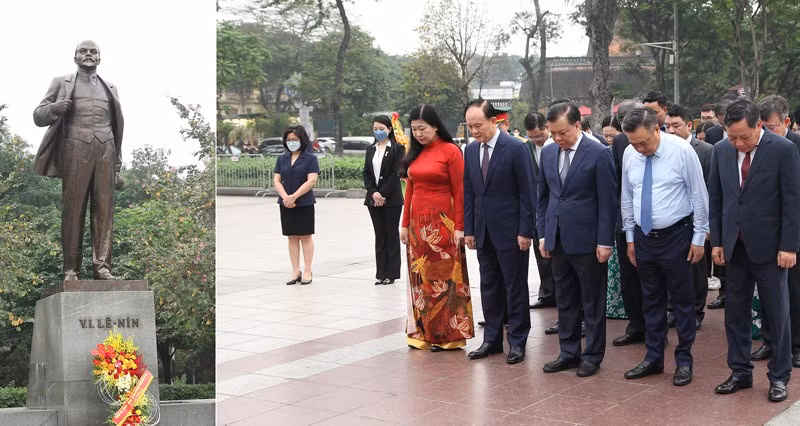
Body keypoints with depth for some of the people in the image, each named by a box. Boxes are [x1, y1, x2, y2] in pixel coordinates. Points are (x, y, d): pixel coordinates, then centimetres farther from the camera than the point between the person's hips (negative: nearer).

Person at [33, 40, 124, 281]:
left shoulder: (110, 89, 23)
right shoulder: (62, 83, 16)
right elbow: (38, 117, 11)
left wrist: (118, 166, 15)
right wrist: (54, 108, -12)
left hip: (105, 152, 2)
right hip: (75, 151, -2)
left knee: (104, 211, -7)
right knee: (73, 211, -7)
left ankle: (102, 267, -10)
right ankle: (71, 270, -6)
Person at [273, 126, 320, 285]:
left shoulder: (310, 158, -4)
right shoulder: (282, 159, 9)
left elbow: (311, 181, -13)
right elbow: (276, 180, 4)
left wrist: (293, 197, -18)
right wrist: (285, 197, -14)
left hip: (304, 204, -4)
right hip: (286, 205, 4)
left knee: (305, 236, 2)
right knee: (292, 237, 7)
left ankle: (307, 271, 7)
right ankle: (296, 272, 12)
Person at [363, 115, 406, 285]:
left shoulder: (397, 148, -4)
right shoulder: (370, 150, 12)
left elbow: (396, 173, -11)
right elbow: (366, 173, 7)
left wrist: (383, 194, -16)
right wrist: (373, 192, -9)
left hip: (391, 199, -5)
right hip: (374, 199, 5)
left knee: (392, 235, 1)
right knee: (379, 236, 7)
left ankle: (391, 273, 6)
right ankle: (381, 273, 10)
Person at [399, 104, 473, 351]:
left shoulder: (450, 151, -6)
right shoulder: (415, 153, 11)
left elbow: (459, 191, -8)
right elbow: (410, 190, 14)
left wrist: (459, 227, -12)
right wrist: (405, 224, 10)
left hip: (442, 223, -6)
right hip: (418, 224, 6)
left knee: (443, 277, -1)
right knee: (421, 278, 6)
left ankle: (447, 334, 6)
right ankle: (424, 333, 13)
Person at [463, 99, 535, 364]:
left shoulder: (516, 149, -10)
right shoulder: (471, 151, 8)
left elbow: (527, 192, -10)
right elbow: (468, 192, 12)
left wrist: (525, 231, -12)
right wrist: (469, 229, 8)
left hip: (510, 230, -6)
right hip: (483, 231, 6)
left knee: (515, 287, 2)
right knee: (489, 286, 11)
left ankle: (517, 341, 10)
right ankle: (492, 339, 20)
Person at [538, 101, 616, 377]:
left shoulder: (599, 154, -11)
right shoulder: (548, 153, 7)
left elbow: (607, 201, -10)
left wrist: (605, 242, -12)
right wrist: (542, 234, 9)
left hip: (587, 240, -5)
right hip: (558, 239, 6)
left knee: (592, 302, 5)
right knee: (564, 300, 13)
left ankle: (593, 355, 16)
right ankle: (569, 353, 23)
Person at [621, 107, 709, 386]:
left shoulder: (681, 150, -15)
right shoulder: (629, 154, -2)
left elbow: (699, 195, -9)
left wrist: (699, 238, -8)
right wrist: (630, 237, 10)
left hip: (675, 236, -4)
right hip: (643, 237, 4)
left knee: (682, 300, 5)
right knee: (651, 300, 13)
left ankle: (684, 361, 15)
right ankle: (653, 358, 24)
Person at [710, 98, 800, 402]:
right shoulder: (721, 150, 2)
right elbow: (716, 198, 8)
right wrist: (717, 240, 5)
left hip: (768, 246, -4)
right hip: (735, 246, 4)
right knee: (735, 310, 10)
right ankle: (740, 372, 22)